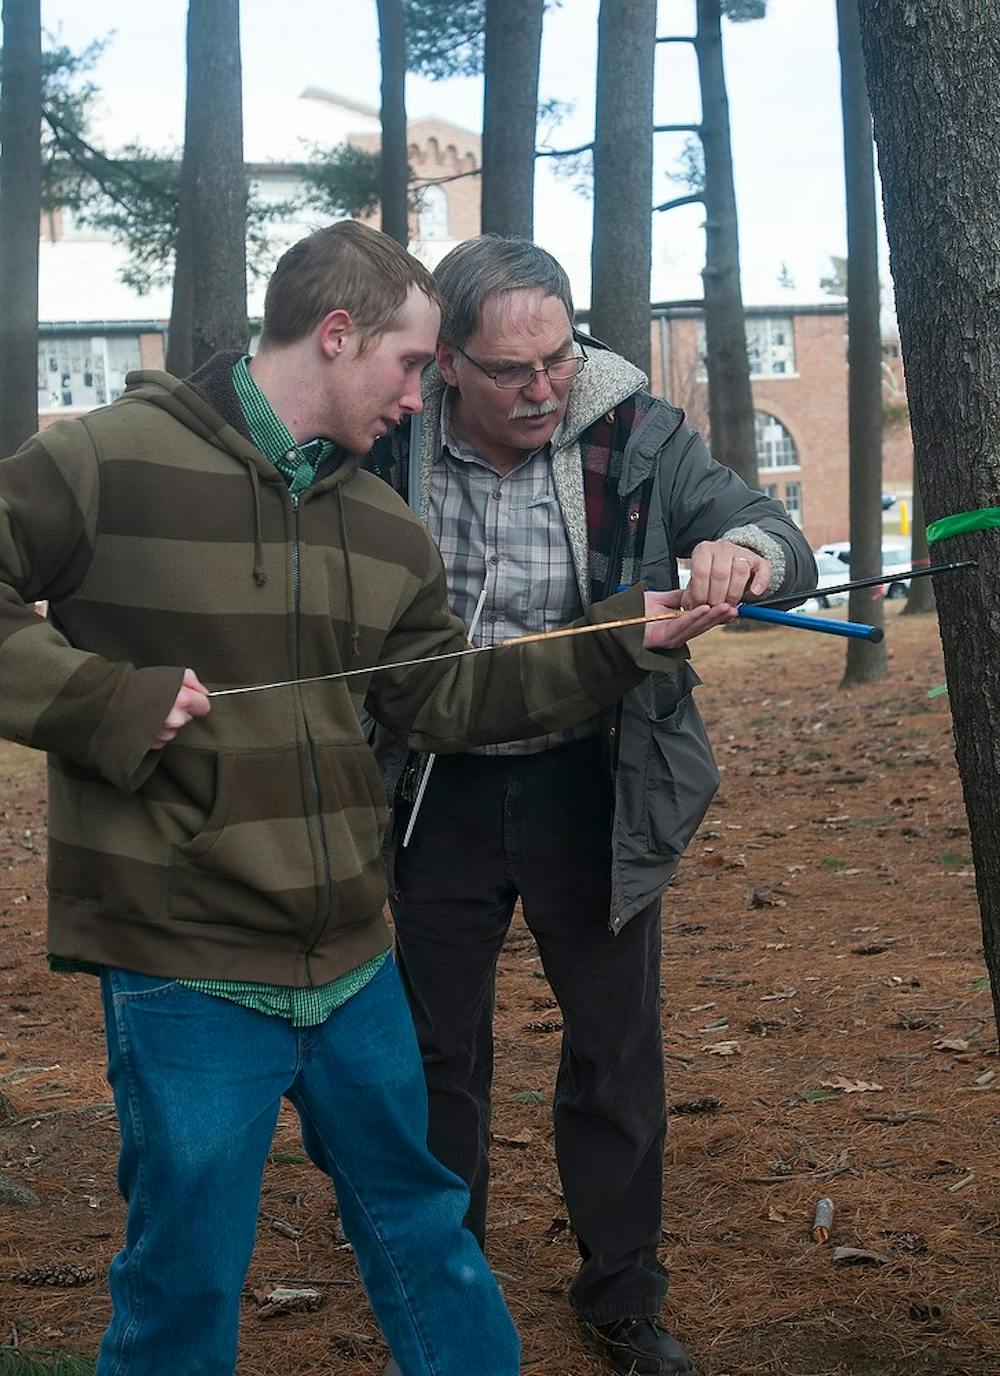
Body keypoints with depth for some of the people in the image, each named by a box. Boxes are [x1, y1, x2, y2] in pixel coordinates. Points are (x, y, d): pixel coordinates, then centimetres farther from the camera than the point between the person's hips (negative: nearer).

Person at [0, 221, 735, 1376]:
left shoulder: (383, 525, 10)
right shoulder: (105, 461, -11)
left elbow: (446, 699, 11)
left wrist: (623, 644, 5)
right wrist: (109, 702, -19)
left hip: (352, 962, 7)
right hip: (187, 974, -6)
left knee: (422, 1230, 21)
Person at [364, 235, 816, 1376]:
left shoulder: (634, 435, -12)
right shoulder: (388, 443, -11)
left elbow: (778, 541, -12)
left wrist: (747, 553, -37)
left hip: (590, 787, 0)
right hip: (439, 795, 1)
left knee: (617, 1050, 12)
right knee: (438, 1058, 15)